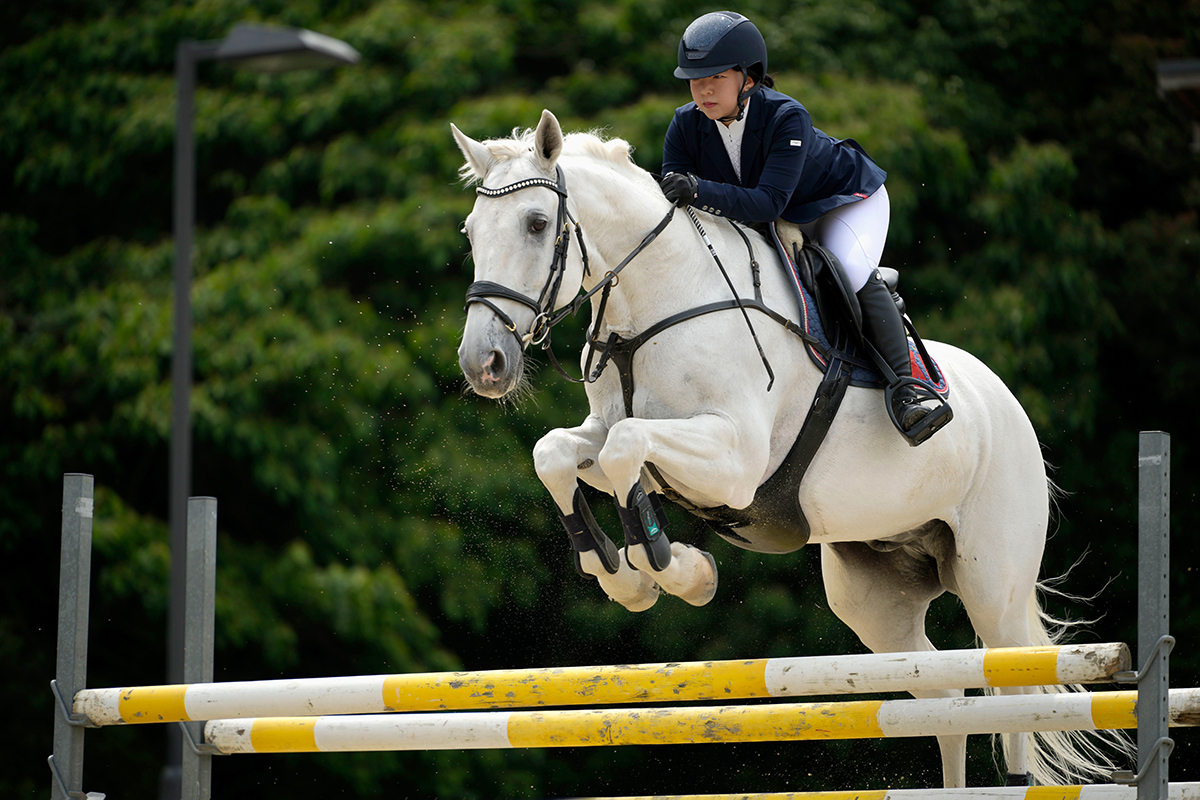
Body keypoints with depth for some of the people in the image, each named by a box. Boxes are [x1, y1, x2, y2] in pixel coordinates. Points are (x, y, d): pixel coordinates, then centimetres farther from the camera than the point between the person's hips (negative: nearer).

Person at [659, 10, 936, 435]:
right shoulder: (687, 126, -21)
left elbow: (769, 202, -46)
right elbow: (671, 198, -18)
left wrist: (701, 192, -59)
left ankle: (905, 385, -25)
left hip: (848, 198, -6)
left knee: (850, 272, -33)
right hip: (784, 224, 6)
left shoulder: (787, 118, -37)